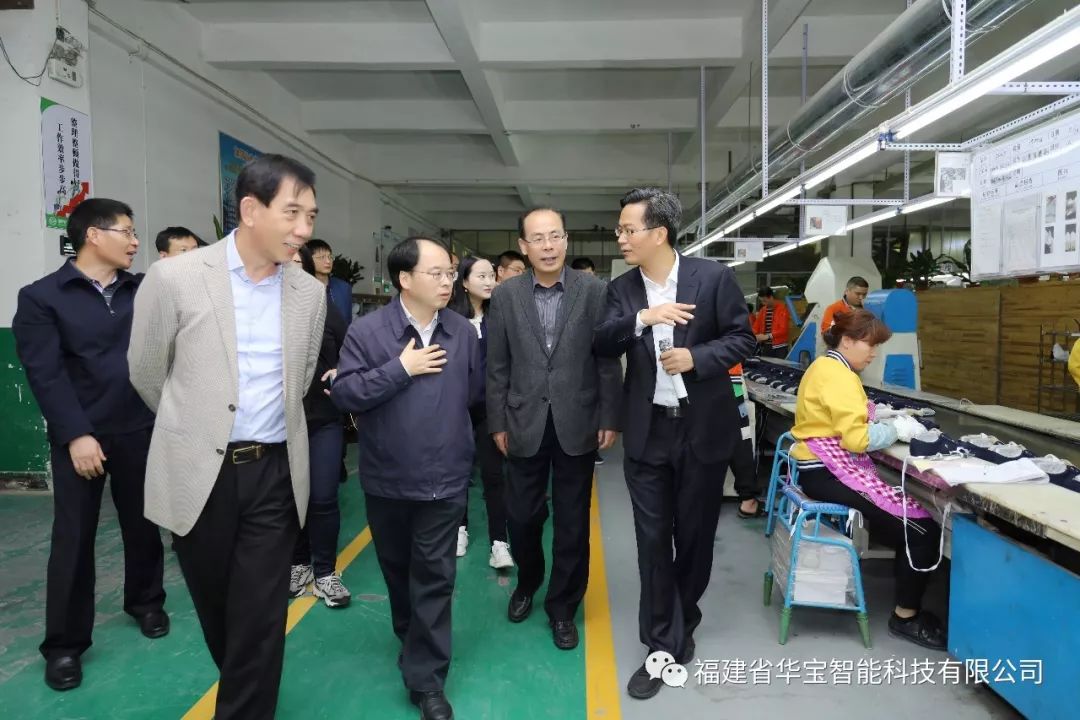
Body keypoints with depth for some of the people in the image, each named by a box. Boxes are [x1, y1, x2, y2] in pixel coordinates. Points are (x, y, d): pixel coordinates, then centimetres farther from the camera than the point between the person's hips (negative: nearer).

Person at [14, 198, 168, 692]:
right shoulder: (41, 297, -3)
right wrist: (76, 435, -15)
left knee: (142, 525, 14)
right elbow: (45, 374, -9)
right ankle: (65, 644, 20)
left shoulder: (143, 291, 5)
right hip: (80, 437, -2)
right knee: (73, 538, 5)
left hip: (140, 430, 3)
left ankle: (146, 603, 36)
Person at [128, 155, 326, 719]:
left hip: (274, 473, 1)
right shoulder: (175, 277, -9)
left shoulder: (310, 293, 0)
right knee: (216, 611, 19)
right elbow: (146, 373, 5)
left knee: (261, 620, 4)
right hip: (197, 473, -1)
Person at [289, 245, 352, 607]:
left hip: (324, 420, 1)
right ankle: (298, 563, 34)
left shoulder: (325, 312, 3)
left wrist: (343, 373, -10)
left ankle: (324, 571, 21)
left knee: (323, 499, 4)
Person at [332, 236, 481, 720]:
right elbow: (343, 394, -17)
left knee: (434, 576, 4)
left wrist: (449, 422, 4)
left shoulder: (463, 332, -2)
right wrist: (400, 368, -20)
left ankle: (426, 680, 16)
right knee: (397, 569, 20)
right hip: (387, 478, 0)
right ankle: (413, 639, 47)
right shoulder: (367, 331, -10)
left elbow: (476, 391, 7)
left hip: (445, 479, 0)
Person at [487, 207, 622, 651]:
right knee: (521, 515, 11)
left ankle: (562, 607, 29)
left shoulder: (594, 292, -3)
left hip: (577, 424, -1)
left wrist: (610, 419, -3)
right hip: (525, 424, 1)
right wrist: (497, 423, 1)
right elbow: (497, 367, 3)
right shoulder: (505, 296, 1)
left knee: (572, 523, 9)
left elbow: (608, 361, -1)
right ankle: (527, 582, 41)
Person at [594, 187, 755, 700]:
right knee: (653, 541, 6)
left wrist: (696, 357, -19)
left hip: (704, 428, -1)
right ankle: (663, 646, 21)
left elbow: (743, 339, -3)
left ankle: (681, 625, 40)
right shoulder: (621, 288, 2)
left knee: (695, 535, 14)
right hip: (648, 432, 2)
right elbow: (603, 346, -8)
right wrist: (641, 319, -24)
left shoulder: (713, 276, -6)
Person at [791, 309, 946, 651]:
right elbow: (857, 438, -24)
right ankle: (906, 617, 6)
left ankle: (907, 606, 19)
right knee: (923, 530, -8)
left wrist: (888, 418, 7)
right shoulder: (839, 375, -17)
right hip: (830, 471, -11)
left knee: (908, 520, 11)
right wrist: (897, 430, -9)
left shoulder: (826, 366, 15)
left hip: (822, 467, 11)